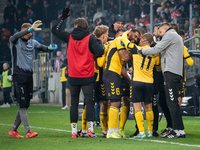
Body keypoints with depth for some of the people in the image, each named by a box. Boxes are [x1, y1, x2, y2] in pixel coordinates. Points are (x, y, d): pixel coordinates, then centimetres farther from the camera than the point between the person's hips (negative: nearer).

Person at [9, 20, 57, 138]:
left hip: (29, 75, 7)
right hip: (19, 75, -7)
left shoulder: (32, 42, 13)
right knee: (23, 104, -11)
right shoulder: (15, 41, -4)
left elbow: (43, 48, 19)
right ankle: (28, 131, -12)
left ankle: (13, 130, 18)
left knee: (26, 105, 8)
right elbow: (15, 37, -27)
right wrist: (31, 28, -38)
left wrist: (50, 48, -6)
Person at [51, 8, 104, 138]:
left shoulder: (69, 37, 4)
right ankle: (90, 129, -11)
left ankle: (74, 130, 4)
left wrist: (63, 17, 25)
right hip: (88, 76, -2)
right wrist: (101, 43, 6)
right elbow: (99, 52, -14)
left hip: (73, 77, 2)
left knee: (74, 103, 7)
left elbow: (55, 30, 17)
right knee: (89, 102, -2)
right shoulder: (90, 38, -5)